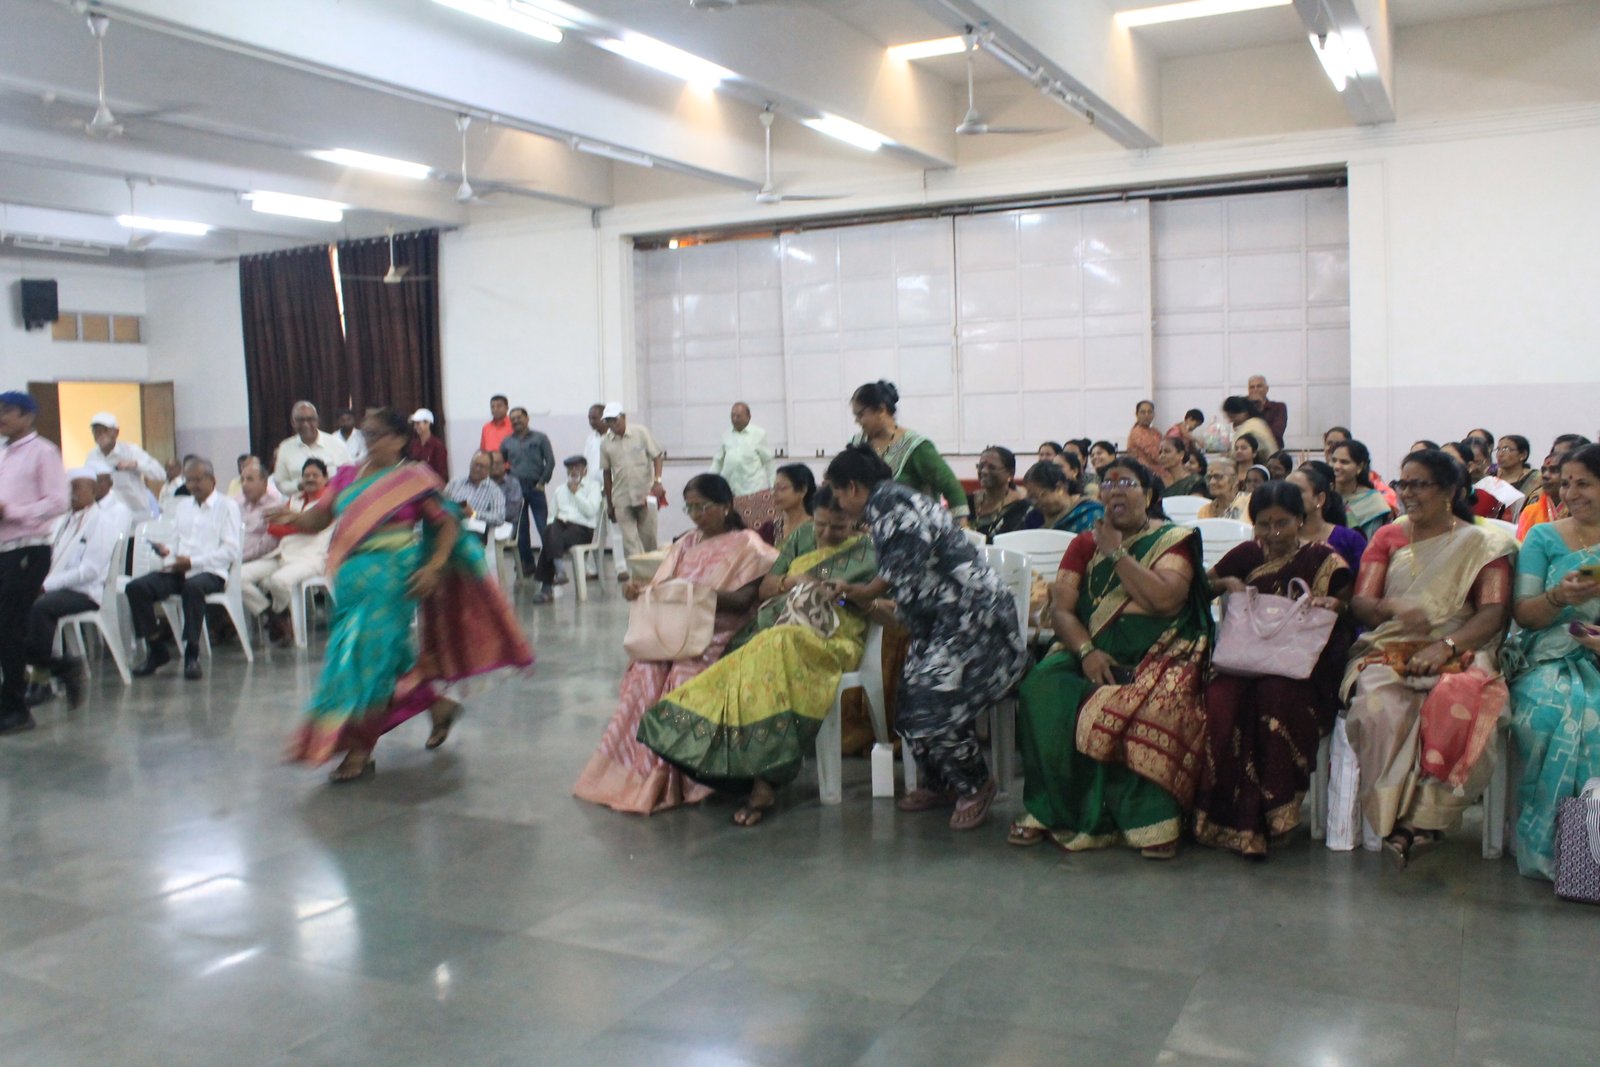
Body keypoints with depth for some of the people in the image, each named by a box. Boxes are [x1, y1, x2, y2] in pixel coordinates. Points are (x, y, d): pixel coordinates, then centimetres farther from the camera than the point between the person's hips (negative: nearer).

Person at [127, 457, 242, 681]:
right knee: (136, 587, -18)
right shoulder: (183, 506, 26)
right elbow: (176, 542, 22)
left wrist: (193, 561, -15)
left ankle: (192, 654, -29)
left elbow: (230, 551, -7)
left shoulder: (227, 507, 4)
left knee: (193, 586, -39)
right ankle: (157, 649, -8)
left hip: (210, 572, -6)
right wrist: (167, 551, -3)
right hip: (178, 570, 6)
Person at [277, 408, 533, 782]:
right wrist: (292, 518, -16)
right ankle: (439, 705, 36)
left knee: (370, 657, -5)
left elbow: (448, 524, -3)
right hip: (353, 582, 6)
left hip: (391, 580, -6)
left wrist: (434, 567, -15)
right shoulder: (347, 477, 11)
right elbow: (316, 520, 6)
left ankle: (360, 751, 5)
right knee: (388, 657, 13)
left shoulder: (413, 479, -4)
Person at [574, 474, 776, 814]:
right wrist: (638, 590, -5)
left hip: (720, 634, -5)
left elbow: (743, 601, -8)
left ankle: (669, 781, -22)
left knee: (683, 676, -32)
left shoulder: (746, 545, 4)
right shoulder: (686, 544, 23)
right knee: (645, 673, -25)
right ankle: (631, 771, -22)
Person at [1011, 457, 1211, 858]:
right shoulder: (1084, 544, 15)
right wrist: (1086, 651, -14)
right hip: (1093, 652, 3)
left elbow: (1165, 599, -13)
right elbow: (1061, 607, 4)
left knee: (1154, 706, -36)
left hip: (1157, 655, -3)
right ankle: (1052, 811, -16)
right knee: (1042, 689, -26)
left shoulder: (1174, 540, 6)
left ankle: (1149, 820, -23)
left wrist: (1117, 552, -7)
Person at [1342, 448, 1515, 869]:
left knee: (1454, 709, -37)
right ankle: (1397, 818, -32)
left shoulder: (1482, 543, 13)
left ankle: (1420, 818, -31)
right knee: (1379, 706, -35)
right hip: (1388, 650, 1)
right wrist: (1393, 607, -17)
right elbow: (1360, 603, 7)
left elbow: (1493, 612, 0)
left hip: (1456, 655, -1)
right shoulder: (1387, 537, 19)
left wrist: (1446, 646, -18)